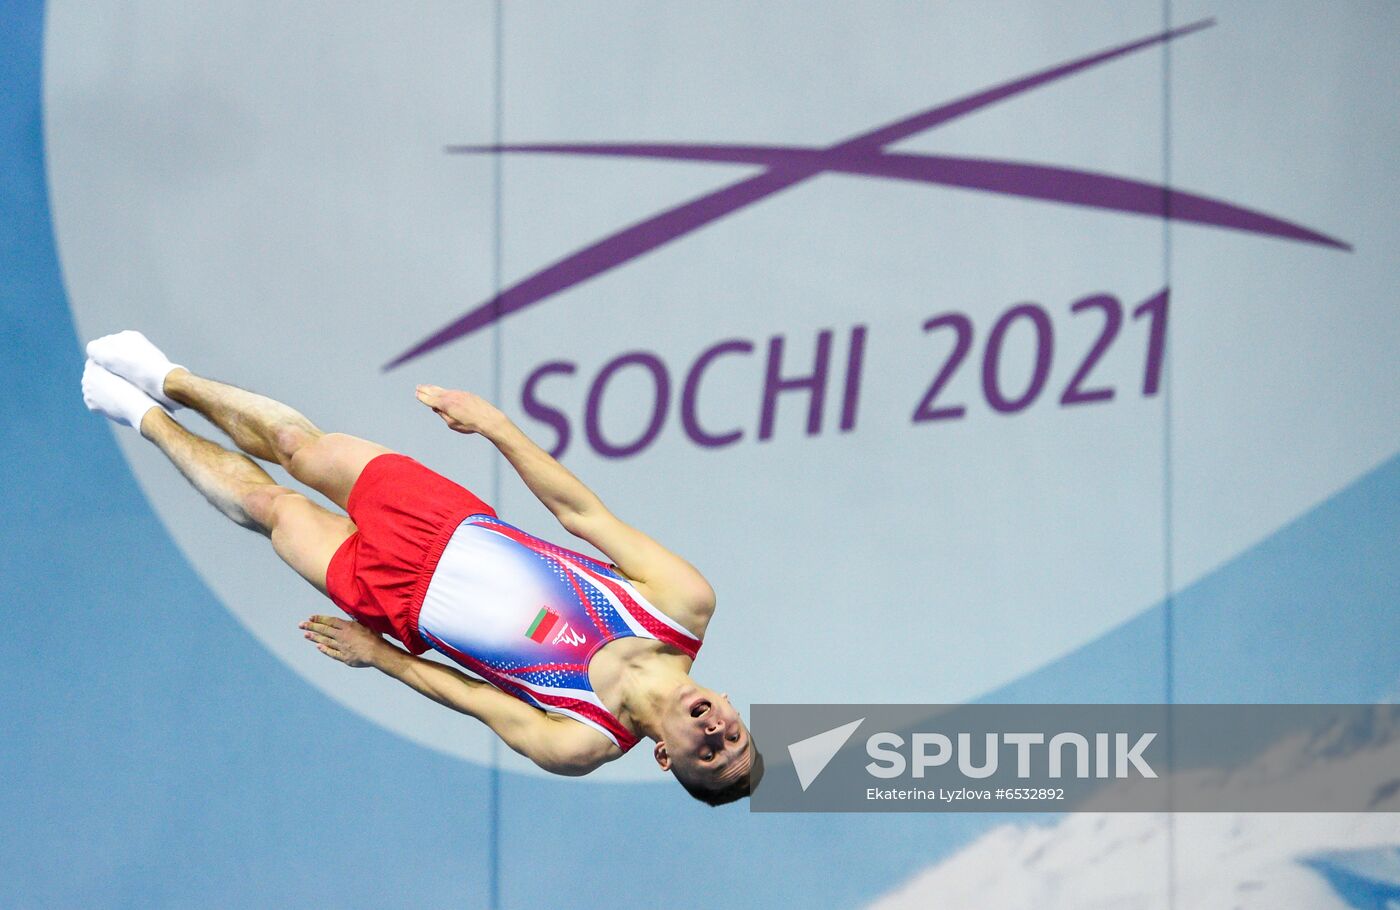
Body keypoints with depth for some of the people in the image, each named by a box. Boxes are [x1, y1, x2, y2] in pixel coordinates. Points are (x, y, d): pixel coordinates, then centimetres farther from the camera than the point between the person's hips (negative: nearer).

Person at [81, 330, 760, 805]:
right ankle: (167, 380, 43)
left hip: (396, 592, -3)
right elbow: (581, 511, -17)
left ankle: (148, 418, 38)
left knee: (267, 503, 7)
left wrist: (377, 656, -6)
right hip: (451, 520, 3)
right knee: (299, 443, 13)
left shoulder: (578, 747, -28)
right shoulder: (688, 603, -24)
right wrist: (495, 423, -20)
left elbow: (469, 697, -14)